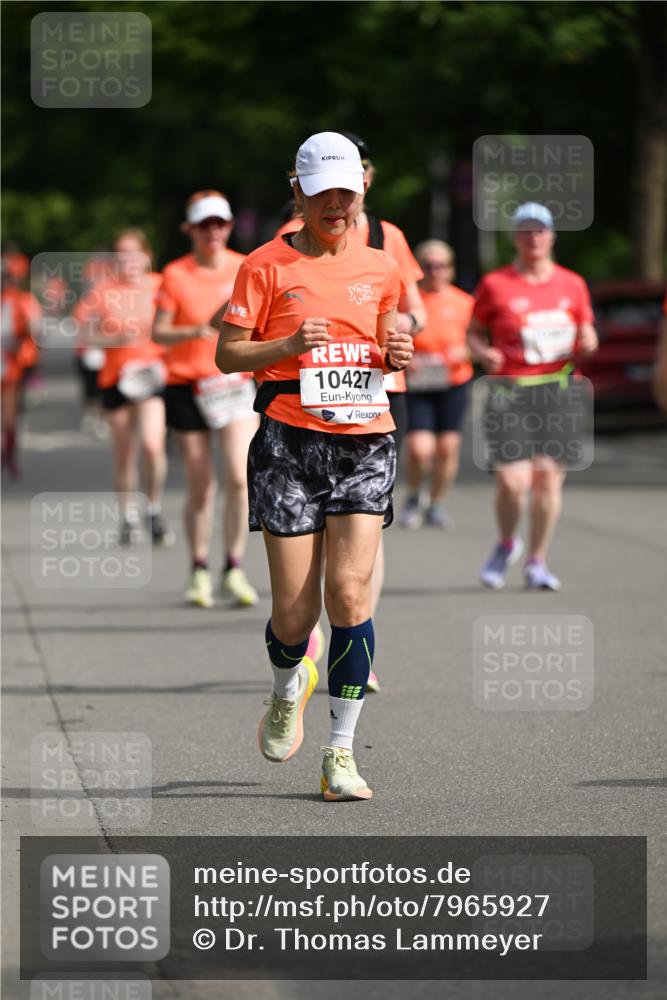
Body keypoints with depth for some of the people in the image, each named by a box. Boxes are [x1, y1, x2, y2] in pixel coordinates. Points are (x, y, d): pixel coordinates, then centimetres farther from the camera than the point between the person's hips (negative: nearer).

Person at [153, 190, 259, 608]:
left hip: (237, 382, 1)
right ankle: (200, 571, 15)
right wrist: (194, 332, -21)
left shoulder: (247, 269, 3)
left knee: (240, 477, -13)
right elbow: (159, 332, -5)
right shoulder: (176, 274, -2)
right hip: (188, 386, -1)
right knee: (200, 485, 2)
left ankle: (235, 569, -3)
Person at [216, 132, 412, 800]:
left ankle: (341, 752, -6)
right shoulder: (268, 265, 1)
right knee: (294, 612, -4)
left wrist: (395, 355, 4)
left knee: (350, 591, -12)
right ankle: (288, 689, 32)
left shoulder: (379, 269, 13)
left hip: (364, 441, 2)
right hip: (290, 441, -2)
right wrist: (291, 343, -17)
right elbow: (227, 353, -1)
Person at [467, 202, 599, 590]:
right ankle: (507, 544, 18)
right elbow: (474, 332, 11)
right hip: (509, 388, -2)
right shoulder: (495, 285, 3)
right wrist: (483, 352, -10)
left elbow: (587, 333, 19)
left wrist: (588, 342, -4)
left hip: (558, 387, 2)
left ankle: (537, 562, 10)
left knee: (548, 474, -3)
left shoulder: (572, 285, 10)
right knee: (512, 481, -11)